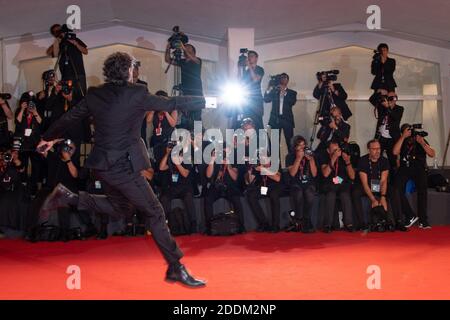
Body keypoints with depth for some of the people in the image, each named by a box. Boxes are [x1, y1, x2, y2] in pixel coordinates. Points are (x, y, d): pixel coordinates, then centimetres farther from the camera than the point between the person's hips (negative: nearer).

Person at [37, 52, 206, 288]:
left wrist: (49, 138, 31)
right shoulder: (136, 94, -12)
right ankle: (176, 268, 4)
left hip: (101, 164, 7)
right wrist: (206, 101, 4)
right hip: (123, 166, -7)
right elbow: (171, 104, -7)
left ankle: (67, 197, 16)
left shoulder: (94, 94, 6)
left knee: (120, 206, 27)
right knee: (154, 213, 0)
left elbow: (69, 117, 15)